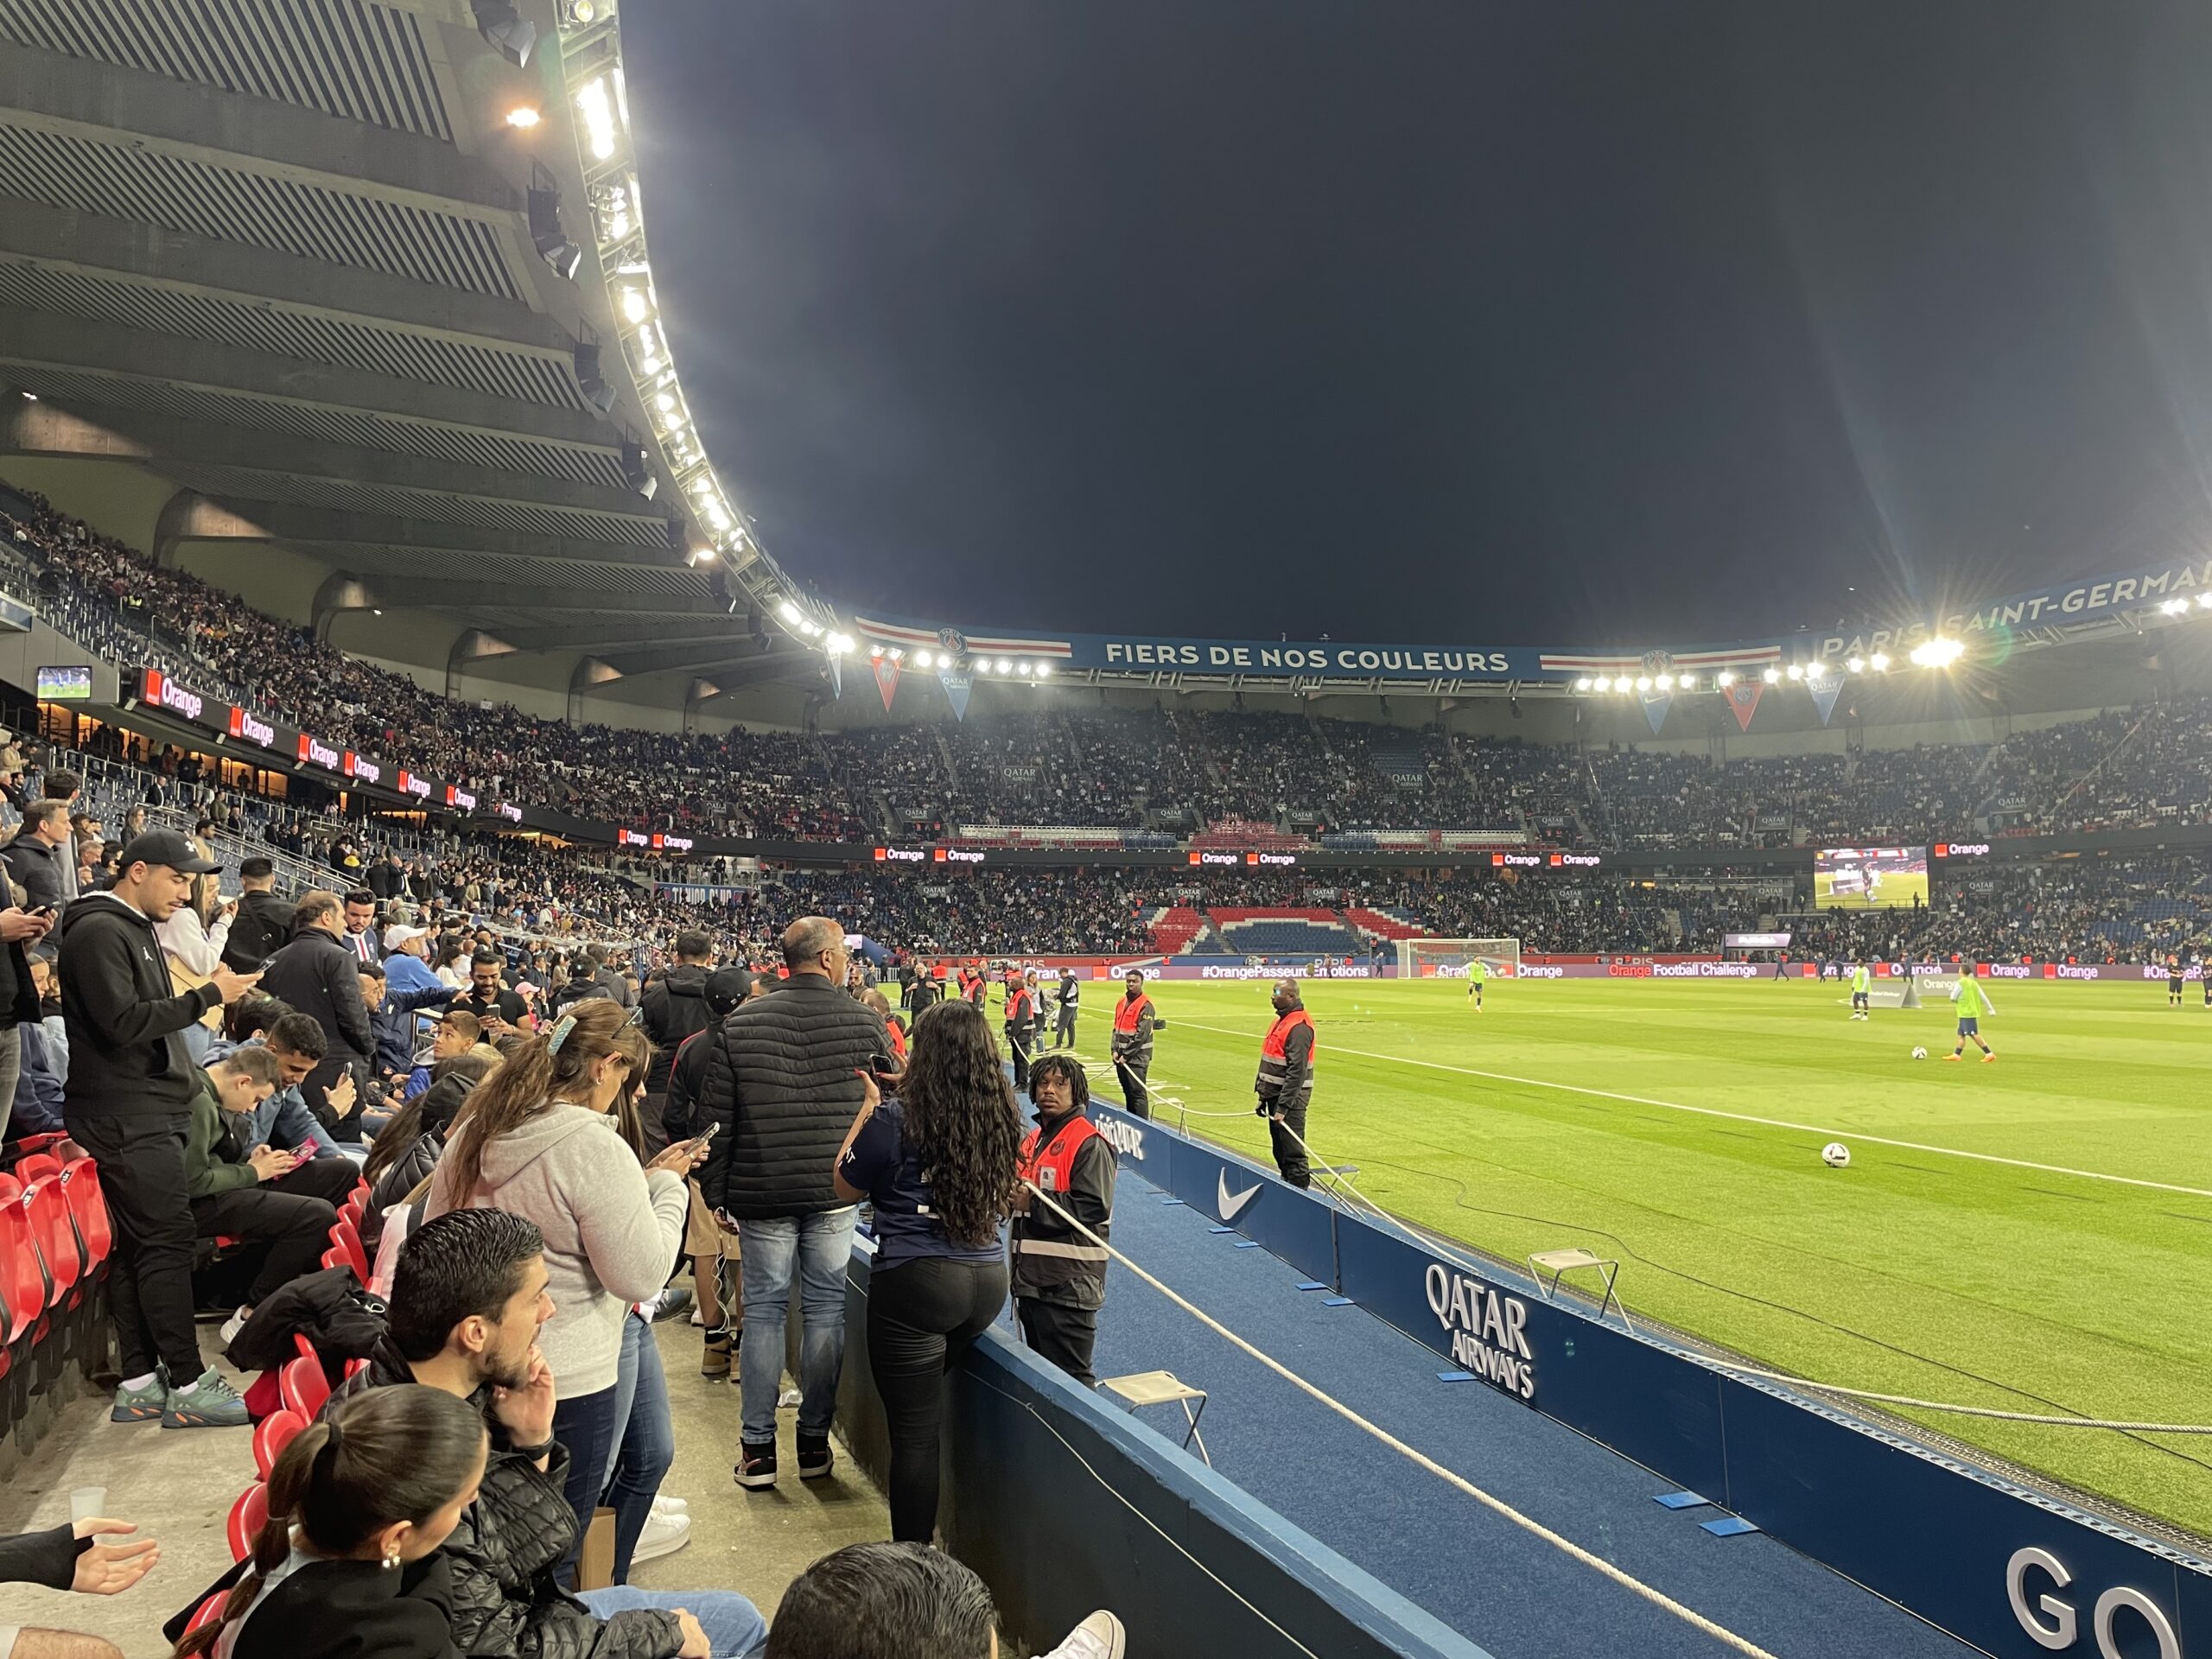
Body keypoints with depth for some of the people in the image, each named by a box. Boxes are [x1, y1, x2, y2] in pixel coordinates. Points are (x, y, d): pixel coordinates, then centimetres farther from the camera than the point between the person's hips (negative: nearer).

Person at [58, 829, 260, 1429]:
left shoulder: (134, 929, 19)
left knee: (135, 1246, 10)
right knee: (167, 1240, -8)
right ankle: (188, 1386, -3)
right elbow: (123, 1024, -21)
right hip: (127, 1117, -10)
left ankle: (140, 1385, 15)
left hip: (149, 1112, 10)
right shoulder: (99, 931, -12)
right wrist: (207, 995, -17)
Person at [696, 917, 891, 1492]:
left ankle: (757, 1446, 15)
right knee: (826, 1307, 10)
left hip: (762, 1192, 0)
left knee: (764, 1309, 9)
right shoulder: (866, 1023, -4)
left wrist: (716, 1192, 8)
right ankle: (814, 1441, 19)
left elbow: (716, 1120, -1)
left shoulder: (739, 1024, -3)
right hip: (836, 1192, 0)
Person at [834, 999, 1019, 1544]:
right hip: (988, 1280, 6)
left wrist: (867, 1108, 8)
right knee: (926, 1407, 25)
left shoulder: (894, 1118, -13)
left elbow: (845, 1189, 1)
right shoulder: (1004, 1117, 0)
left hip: (915, 1283, -6)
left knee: (914, 1432, 3)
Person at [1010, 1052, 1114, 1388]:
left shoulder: (1089, 1143, -12)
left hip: (1068, 1283, -9)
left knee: (1070, 1378, -4)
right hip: (1032, 1278, 9)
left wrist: (1032, 1202, -22)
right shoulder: (1032, 1140, 15)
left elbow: (1094, 1208, -22)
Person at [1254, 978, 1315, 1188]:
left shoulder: (1299, 1026, -18)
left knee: (1292, 1152, -4)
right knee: (1280, 1151, 16)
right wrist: (1263, 1095, 17)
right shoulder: (1282, 1020, 13)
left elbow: (1297, 1071, -23)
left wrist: (1283, 1106, -24)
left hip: (1290, 1098, -10)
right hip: (1275, 1094, 10)